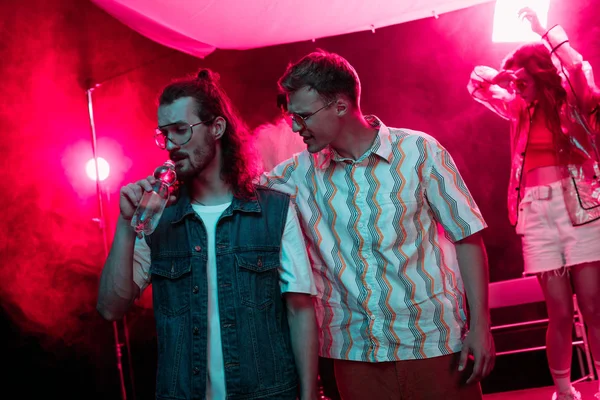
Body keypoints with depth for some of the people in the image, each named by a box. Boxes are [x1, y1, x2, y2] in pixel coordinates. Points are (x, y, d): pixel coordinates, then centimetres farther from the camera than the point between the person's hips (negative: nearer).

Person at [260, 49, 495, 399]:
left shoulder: (418, 151, -6)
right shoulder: (299, 172, 1)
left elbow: (467, 236, -3)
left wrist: (480, 325, -7)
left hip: (435, 343, -2)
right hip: (354, 352, 2)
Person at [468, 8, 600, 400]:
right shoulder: (520, 110, 17)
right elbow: (478, 84, 26)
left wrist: (543, 30, -8)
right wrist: (501, 75, 5)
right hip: (536, 211, 3)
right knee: (560, 312, 2)